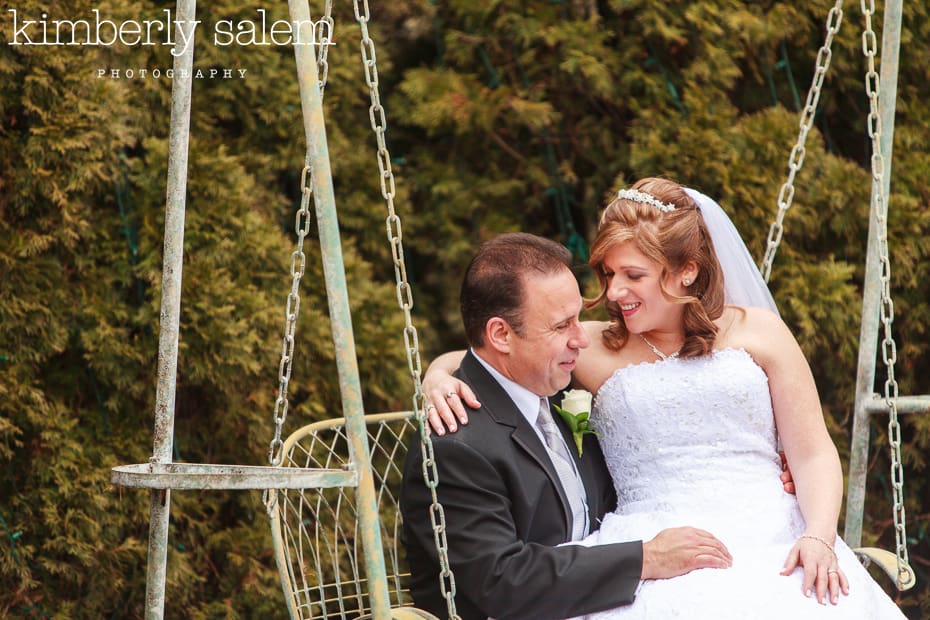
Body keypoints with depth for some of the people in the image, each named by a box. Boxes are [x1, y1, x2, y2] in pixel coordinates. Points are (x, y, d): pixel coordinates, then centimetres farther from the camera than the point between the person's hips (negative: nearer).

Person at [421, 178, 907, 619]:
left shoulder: (756, 332, 14)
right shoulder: (592, 348, 15)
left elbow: (812, 454, 10)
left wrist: (819, 538, -7)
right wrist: (438, 377, -2)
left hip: (772, 545, 0)